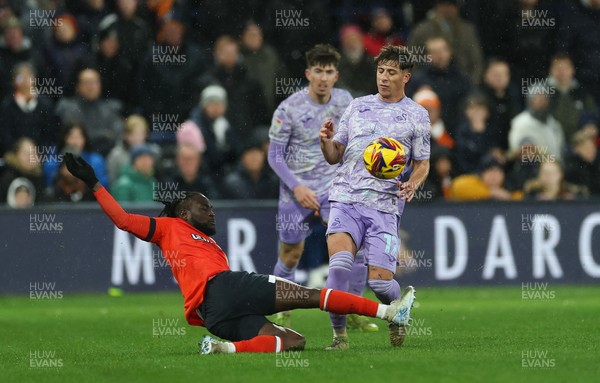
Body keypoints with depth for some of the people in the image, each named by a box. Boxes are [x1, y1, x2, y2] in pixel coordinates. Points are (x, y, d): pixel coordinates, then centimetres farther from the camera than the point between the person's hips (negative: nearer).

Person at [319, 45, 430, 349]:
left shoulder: (416, 115, 10)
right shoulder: (357, 106, 16)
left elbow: (422, 164, 12)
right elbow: (335, 156, 17)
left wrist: (412, 184, -10)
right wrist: (326, 141, -5)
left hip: (385, 205, -1)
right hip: (346, 198, 2)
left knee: (379, 279, -10)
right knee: (339, 264, -22)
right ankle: (339, 335, -10)